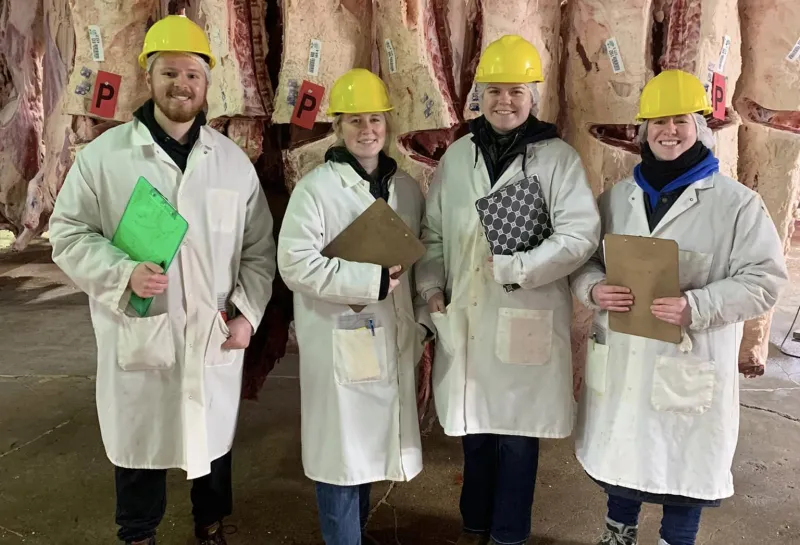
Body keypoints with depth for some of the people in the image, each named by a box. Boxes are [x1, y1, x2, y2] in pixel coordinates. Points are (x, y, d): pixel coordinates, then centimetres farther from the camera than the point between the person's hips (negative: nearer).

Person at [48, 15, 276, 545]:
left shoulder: (234, 160, 3)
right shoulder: (103, 154, -5)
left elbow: (259, 246, 7)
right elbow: (68, 234, -2)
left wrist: (247, 311, -4)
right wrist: (125, 273, -19)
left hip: (215, 336, 2)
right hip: (137, 334, -2)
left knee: (213, 440, 19)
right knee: (138, 446, 15)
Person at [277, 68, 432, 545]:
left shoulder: (407, 188, 7)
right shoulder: (315, 188, -11)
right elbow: (296, 264, -18)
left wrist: (422, 321, 5)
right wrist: (373, 279, -20)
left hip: (393, 341, 5)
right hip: (339, 342, -5)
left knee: (371, 445, 17)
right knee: (340, 450, 5)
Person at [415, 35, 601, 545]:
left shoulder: (558, 157, -6)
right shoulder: (458, 156, 7)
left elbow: (581, 233, -13)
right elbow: (433, 231, 12)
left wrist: (512, 269, -19)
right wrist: (432, 285, -2)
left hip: (526, 321, -3)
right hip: (465, 321, 4)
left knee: (517, 436, 9)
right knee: (474, 429, 18)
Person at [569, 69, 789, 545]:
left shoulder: (737, 202, -6)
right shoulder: (616, 197, 7)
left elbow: (765, 278, -9)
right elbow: (582, 256, 11)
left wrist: (698, 307, -24)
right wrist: (593, 288, -12)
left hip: (693, 363, -3)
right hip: (622, 359, 4)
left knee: (685, 461, 11)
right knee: (620, 454, 19)